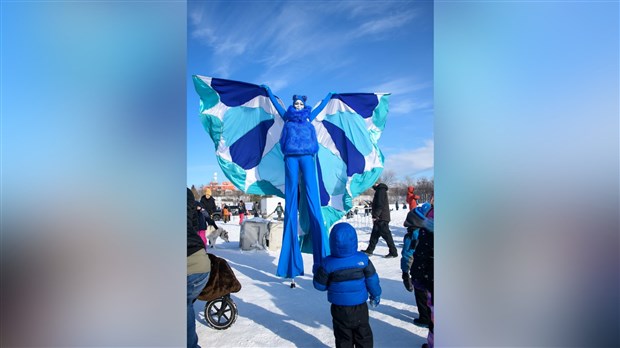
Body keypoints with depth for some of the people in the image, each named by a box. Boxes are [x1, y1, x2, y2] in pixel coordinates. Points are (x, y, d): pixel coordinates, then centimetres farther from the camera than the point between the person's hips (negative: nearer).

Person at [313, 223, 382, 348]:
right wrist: (376, 295, 13)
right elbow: (372, 280, -5)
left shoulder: (328, 263, -19)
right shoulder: (363, 259, -15)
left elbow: (319, 285, -9)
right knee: (363, 336, 20)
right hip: (360, 307, 1)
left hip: (339, 308, 0)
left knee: (343, 338, 18)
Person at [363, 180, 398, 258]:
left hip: (382, 218, -10)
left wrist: (375, 216, -20)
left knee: (386, 235, -5)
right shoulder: (379, 190, 18)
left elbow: (380, 205, -22)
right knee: (374, 234, 14)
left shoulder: (381, 190, -14)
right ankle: (369, 250, 22)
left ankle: (393, 252, 1)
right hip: (380, 218, 10)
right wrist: (375, 216, 20)